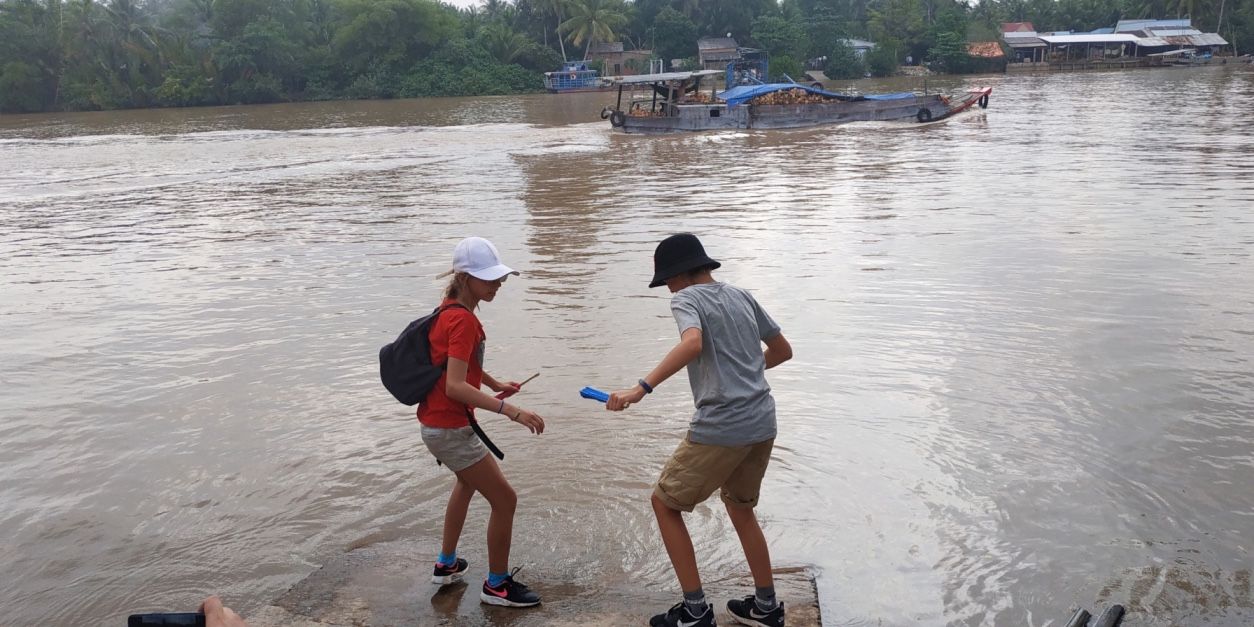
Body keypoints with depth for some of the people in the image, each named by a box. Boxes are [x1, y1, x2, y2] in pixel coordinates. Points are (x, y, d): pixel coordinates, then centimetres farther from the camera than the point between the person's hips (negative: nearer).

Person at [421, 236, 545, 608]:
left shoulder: (452, 310, 5)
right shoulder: (462, 320, -24)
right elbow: (456, 387, -33)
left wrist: (496, 384, 16)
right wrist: (510, 410, -39)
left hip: (438, 423, 11)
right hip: (450, 429, -11)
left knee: (468, 482, 33)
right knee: (504, 500, -1)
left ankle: (447, 565, 45)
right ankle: (497, 585, 15)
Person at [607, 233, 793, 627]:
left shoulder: (686, 299, -6)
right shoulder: (741, 297, 15)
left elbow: (693, 343, -28)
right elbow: (783, 351, 23)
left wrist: (642, 388, -32)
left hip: (720, 429, -7)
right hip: (762, 424, 8)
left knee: (665, 503, 10)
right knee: (740, 508, 26)